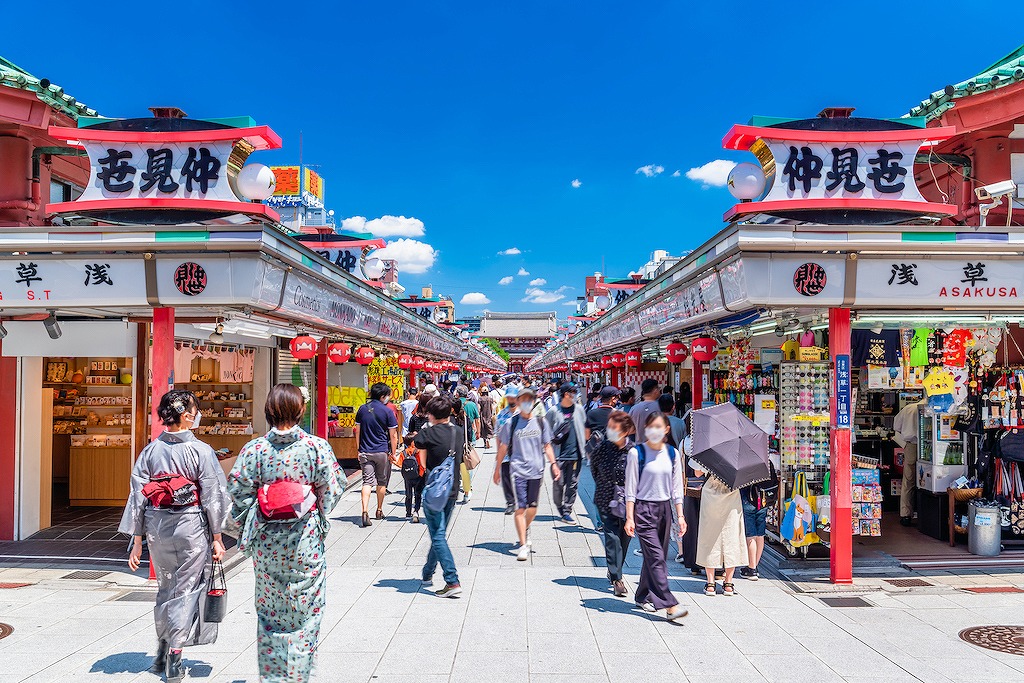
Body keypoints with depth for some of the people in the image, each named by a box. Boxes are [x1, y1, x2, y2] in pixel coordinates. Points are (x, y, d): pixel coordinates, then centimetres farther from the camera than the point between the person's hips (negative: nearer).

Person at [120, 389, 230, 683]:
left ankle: (162, 653, 30)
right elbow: (212, 496, -9)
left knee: (165, 587, 20)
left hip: (157, 527, 5)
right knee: (187, 589, 6)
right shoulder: (200, 450, -10)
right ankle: (174, 658, 7)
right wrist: (217, 537, -1)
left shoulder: (150, 451, 2)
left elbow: (138, 496, 2)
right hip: (191, 526, -5)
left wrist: (137, 540, 8)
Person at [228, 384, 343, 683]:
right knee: (305, 612, 11)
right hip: (306, 540, -1)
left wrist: (249, 529, 11)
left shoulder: (253, 449, -6)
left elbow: (239, 493, -3)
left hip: (266, 541, 2)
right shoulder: (317, 447, -9)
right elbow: (331, 491, -6)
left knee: (269, 611, 15)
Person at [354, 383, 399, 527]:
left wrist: (359, 450, 16)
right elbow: (393, 435, -6)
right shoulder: (387, 411, -7)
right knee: (382, 482, 14)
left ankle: (365, 511, -19)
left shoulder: (362, 409, 5)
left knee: (367, 482, -2)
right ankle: (379, 510, 26)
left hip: (365, 452, 3)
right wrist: (393, 453, 4)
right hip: (382, 451, -3)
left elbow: (357, 431, 9)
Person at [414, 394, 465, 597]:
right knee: (439, 533, 18)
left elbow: (423, 464, -4)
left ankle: (453, 582, -11)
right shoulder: (459, 433, 4)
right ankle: (427, 574, 33)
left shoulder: (426, 434, -11)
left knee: (438, 536, -3)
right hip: (453, 491, 6)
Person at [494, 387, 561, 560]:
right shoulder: (511, 423, 1)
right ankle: (523, 545, -3)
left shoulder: (541, 422, 7)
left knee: (533, 507, 10)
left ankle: (526, 529, 40)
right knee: (520, 508, -7)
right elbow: (503, 448, 7)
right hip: (518, 470, -2)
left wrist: (553, 464, 4)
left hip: (536, 470, 3)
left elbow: (547, 446, 14)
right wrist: (497, 469, 9)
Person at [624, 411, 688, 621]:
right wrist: (629, 517, -8)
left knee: (655, 557, 10)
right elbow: (630, 488, -4)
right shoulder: (636, 453, -6)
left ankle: (643, 597, 27)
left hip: (665, 508, 5)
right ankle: (670, 605, -12)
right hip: (644, 509, -5)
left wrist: (680, 515, 7)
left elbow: (677, 488, 12)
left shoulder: (673, 454, 7)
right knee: (656, 557, -11)